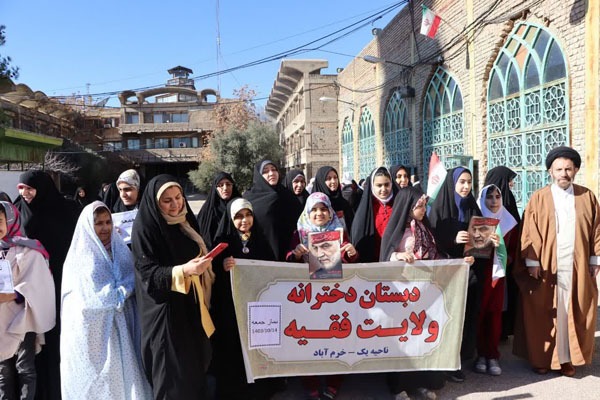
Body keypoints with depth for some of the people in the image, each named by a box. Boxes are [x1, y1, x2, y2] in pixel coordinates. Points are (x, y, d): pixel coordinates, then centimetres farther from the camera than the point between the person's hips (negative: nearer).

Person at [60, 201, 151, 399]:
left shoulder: (121, 251, 6)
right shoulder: (79, 258, -7)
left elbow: (134, 283, 9)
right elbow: (95, 298, -13)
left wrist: (118, 290, -8)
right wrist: (124, 289, -8)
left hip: (118, 329, 4)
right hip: (92, 332, -3)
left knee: (123, 377, 7)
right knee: (96, 381, 7)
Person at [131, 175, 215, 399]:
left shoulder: (184, 222, 9)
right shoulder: (145, 228, -12)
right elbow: (148, 273, -19)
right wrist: (183, 270, -31)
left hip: (191, 307, 7)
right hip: (165, 312, -7)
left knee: (195, 367, 13)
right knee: (173, 376, 0)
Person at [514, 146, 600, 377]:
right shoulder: (538, 198, -1)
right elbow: (530, 233, -5)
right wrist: (532, 262, -10)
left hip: (577, 267, 2)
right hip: (546, 267, -2)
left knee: (573, 314, 8)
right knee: (543, 314, 4)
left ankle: (567, 358, 20)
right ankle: (541, 357, 15)